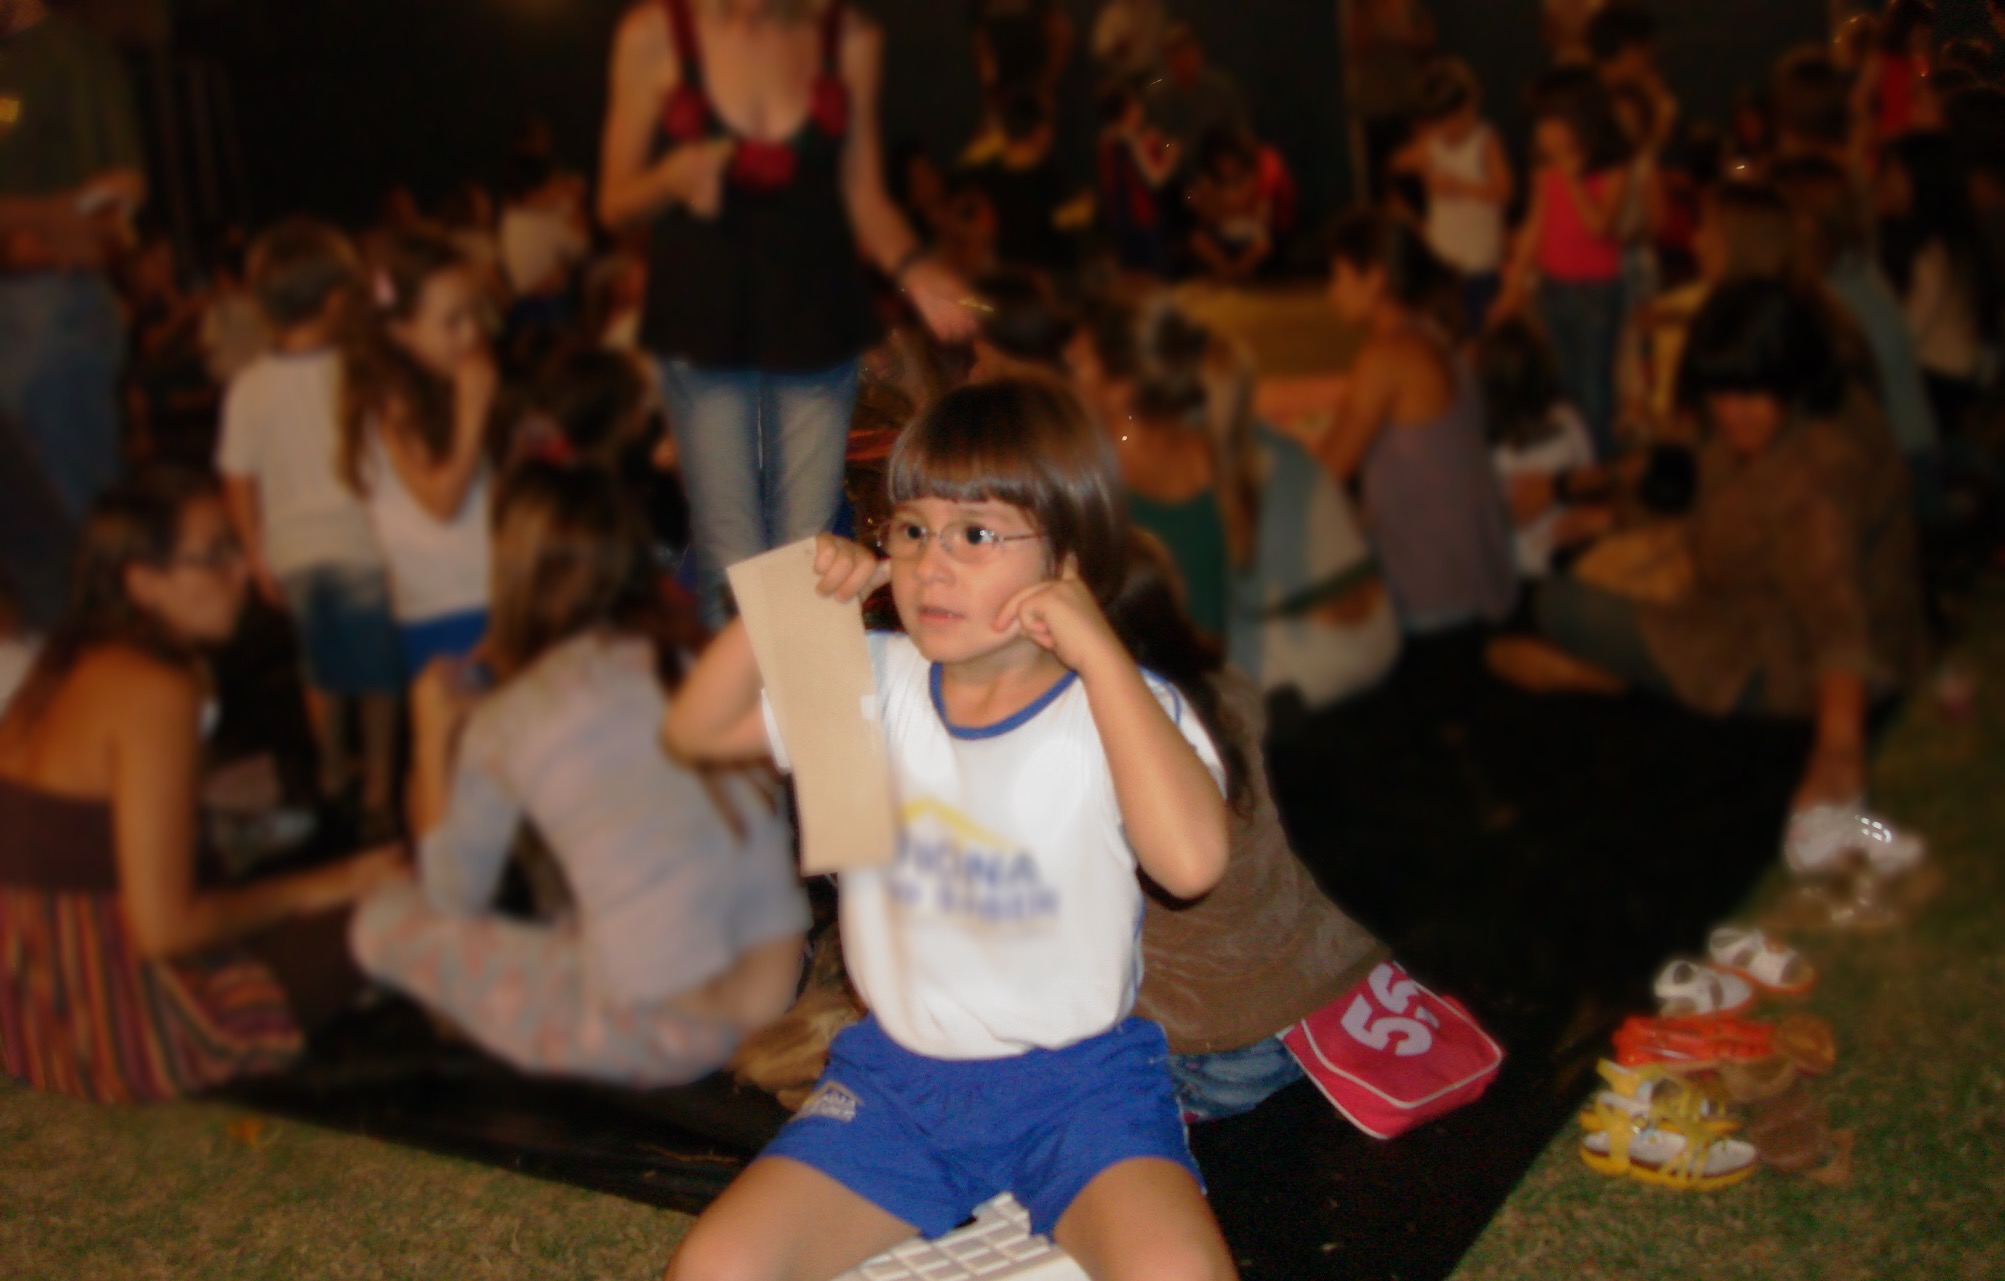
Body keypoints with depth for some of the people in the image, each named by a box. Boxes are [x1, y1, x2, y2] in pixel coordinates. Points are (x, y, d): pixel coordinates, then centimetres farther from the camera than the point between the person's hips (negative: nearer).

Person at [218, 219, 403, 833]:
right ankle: (378, 787, 16)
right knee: (378, 674, 10)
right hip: (360, 545, -4)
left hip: (292, 552, 4)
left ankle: (333, 767, 39)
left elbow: (238, 482, -1)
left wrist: (258, 559, 10)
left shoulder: (248, 387, -6)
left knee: (323, 668, 21)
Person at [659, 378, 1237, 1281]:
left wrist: (1099, 651, -27)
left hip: (1077, 1079, -4)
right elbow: (694, 731, 7)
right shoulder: (873, 687, 3)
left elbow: (1191, 860, -29)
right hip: (898, 1073, 4)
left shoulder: (1119, 707, -10)